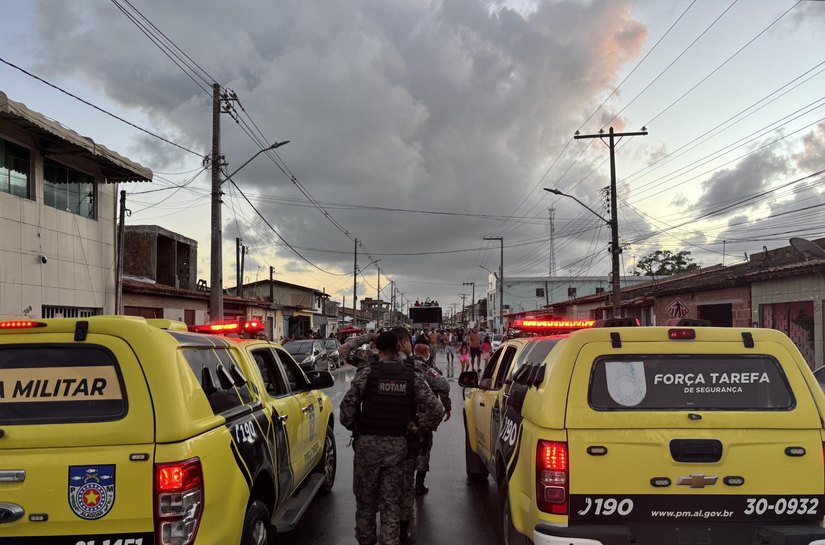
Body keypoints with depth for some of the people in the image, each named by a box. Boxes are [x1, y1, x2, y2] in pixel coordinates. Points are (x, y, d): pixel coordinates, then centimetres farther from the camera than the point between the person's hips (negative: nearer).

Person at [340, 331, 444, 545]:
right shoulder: (411, 376, 2)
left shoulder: (368, 371, -8)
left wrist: (351, 426, 5)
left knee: (365, 498, 12)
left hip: (368, 442, -2)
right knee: (391, 501, 9)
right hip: (397, 445, 2)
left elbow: (347, 403, -12)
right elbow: (436, 409, -2)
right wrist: (418, 429, 10)